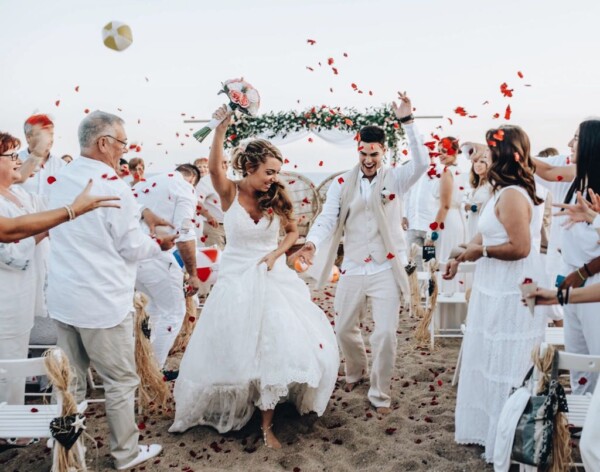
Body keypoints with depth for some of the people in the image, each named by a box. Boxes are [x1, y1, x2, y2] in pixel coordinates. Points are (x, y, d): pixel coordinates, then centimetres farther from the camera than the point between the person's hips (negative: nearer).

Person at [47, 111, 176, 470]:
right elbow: (132, 248, -12)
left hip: (63, 297, 7)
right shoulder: (113, 186, -18)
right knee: (121, 382, 9)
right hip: (102, 301, -7)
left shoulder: (60, 181, 3)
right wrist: (160, 243, 8)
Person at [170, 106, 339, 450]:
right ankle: (231, 408, 38)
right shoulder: (230, 193, -10)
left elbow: (293, 232, 10)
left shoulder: (277, 199, -3)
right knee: (236, 349, 10)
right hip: (238, 280, -2)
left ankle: (267, 423, 12)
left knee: (275, 348, -2)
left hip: (273, 279, 2)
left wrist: (276, 253, -9)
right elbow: (215, 168, -32)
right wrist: (221, 129, -46)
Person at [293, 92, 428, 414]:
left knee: (385, 334, -4)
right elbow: (327, 218, -10)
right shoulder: (342, 184, 0)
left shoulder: (395, 179, -3)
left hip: (386, 270, -2)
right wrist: (312, 242, -30)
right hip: (352, 270, 3)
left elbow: (422, 162, -21)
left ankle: (380, 395, 16)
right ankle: (356, 372, 44)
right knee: (344, 329, 15)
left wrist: (407, 121, -29)